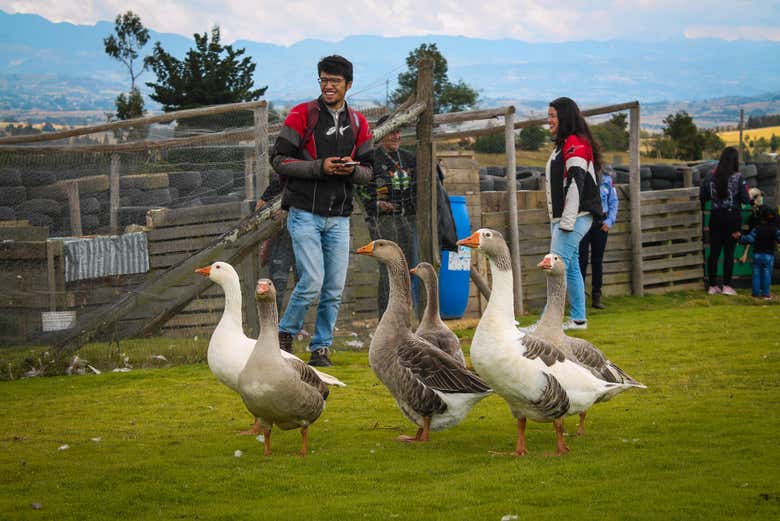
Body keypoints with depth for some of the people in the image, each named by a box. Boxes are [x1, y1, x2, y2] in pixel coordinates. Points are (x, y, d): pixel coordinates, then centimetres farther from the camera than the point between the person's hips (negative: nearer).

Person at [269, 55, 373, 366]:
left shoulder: (358, 124, 11)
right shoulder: (301, 115, -3)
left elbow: (368, 171, 14)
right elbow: (279, 159, -6)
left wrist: (352, 169, -10)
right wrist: (320, 167, -17)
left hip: (339, 218, 4)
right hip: (305, 213, -4)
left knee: (334, 289, 3)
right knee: (312, 282, -12)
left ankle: (321, 348, 14)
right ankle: (285, 335, 9)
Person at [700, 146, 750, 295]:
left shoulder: (710, 176, -3)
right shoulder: (738, 177, -12)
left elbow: (702, 197, 2)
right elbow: (745, 199, -11)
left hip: (716, 217, 3)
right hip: (732, 217, -3)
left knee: (714, 251, 8)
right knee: (729, 252, 4)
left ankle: (712, 286, 12)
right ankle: (726, 286, 5)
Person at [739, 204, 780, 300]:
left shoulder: (757, 229, -7)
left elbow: (749, 239, -12)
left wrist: (740, 238, 2)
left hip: (757, 254, 0)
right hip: (769, 255, 0)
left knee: (756, 274, 8)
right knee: (767, 274, 4)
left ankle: (756, 293, 8)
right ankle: (765, 293, 3)